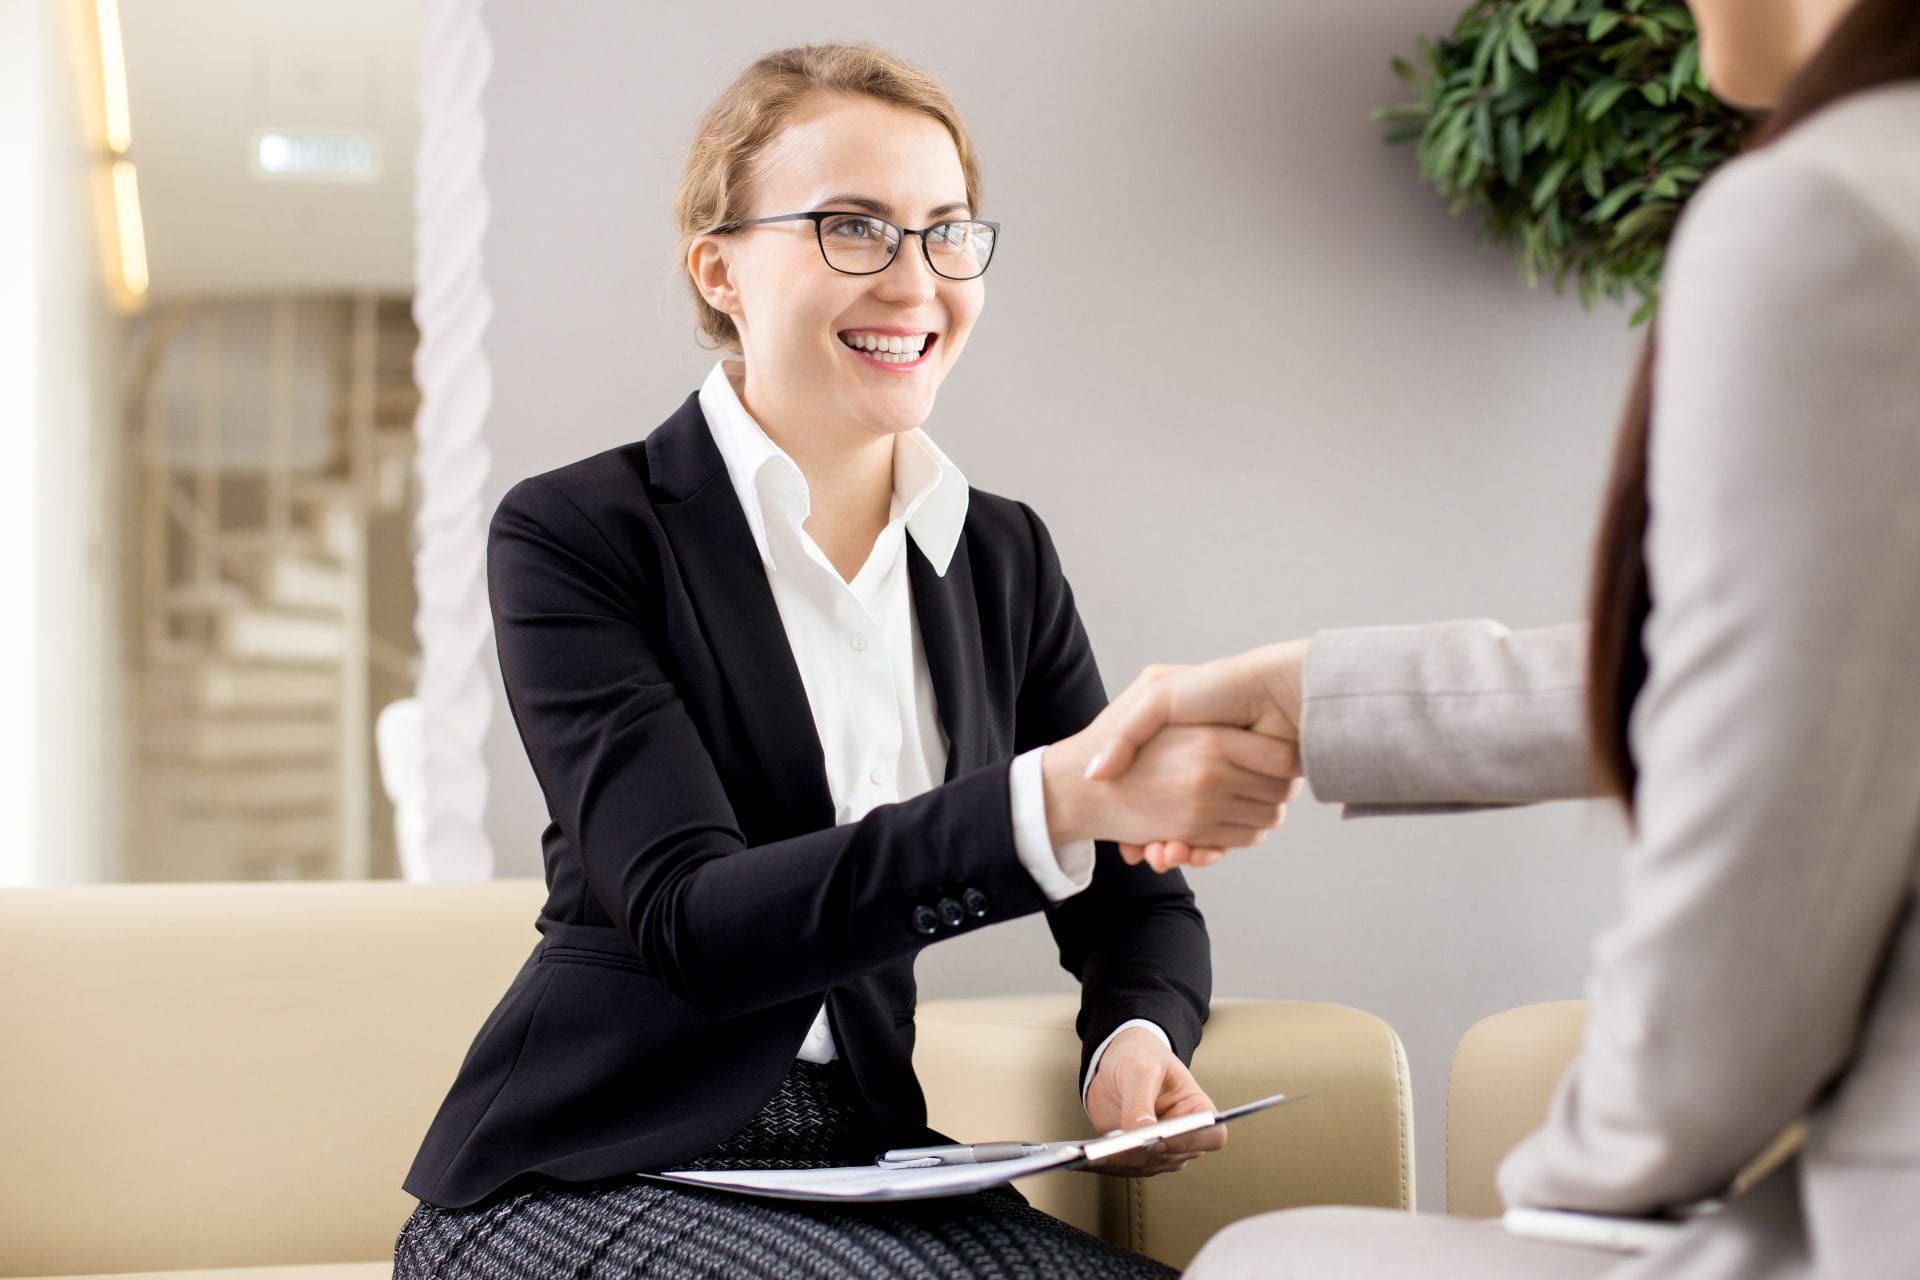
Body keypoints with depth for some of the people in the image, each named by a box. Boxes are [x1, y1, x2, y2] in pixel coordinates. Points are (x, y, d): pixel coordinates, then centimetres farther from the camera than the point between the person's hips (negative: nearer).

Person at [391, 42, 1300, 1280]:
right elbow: (693, 919, -21)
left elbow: (1131, 901, 12)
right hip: (589, 1175, -4)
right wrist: (1058, 796, -34)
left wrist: (1139, 1035, -13)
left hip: (863, 1167, 5)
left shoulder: (1005, 560, 9)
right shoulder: (574, 535, -8)